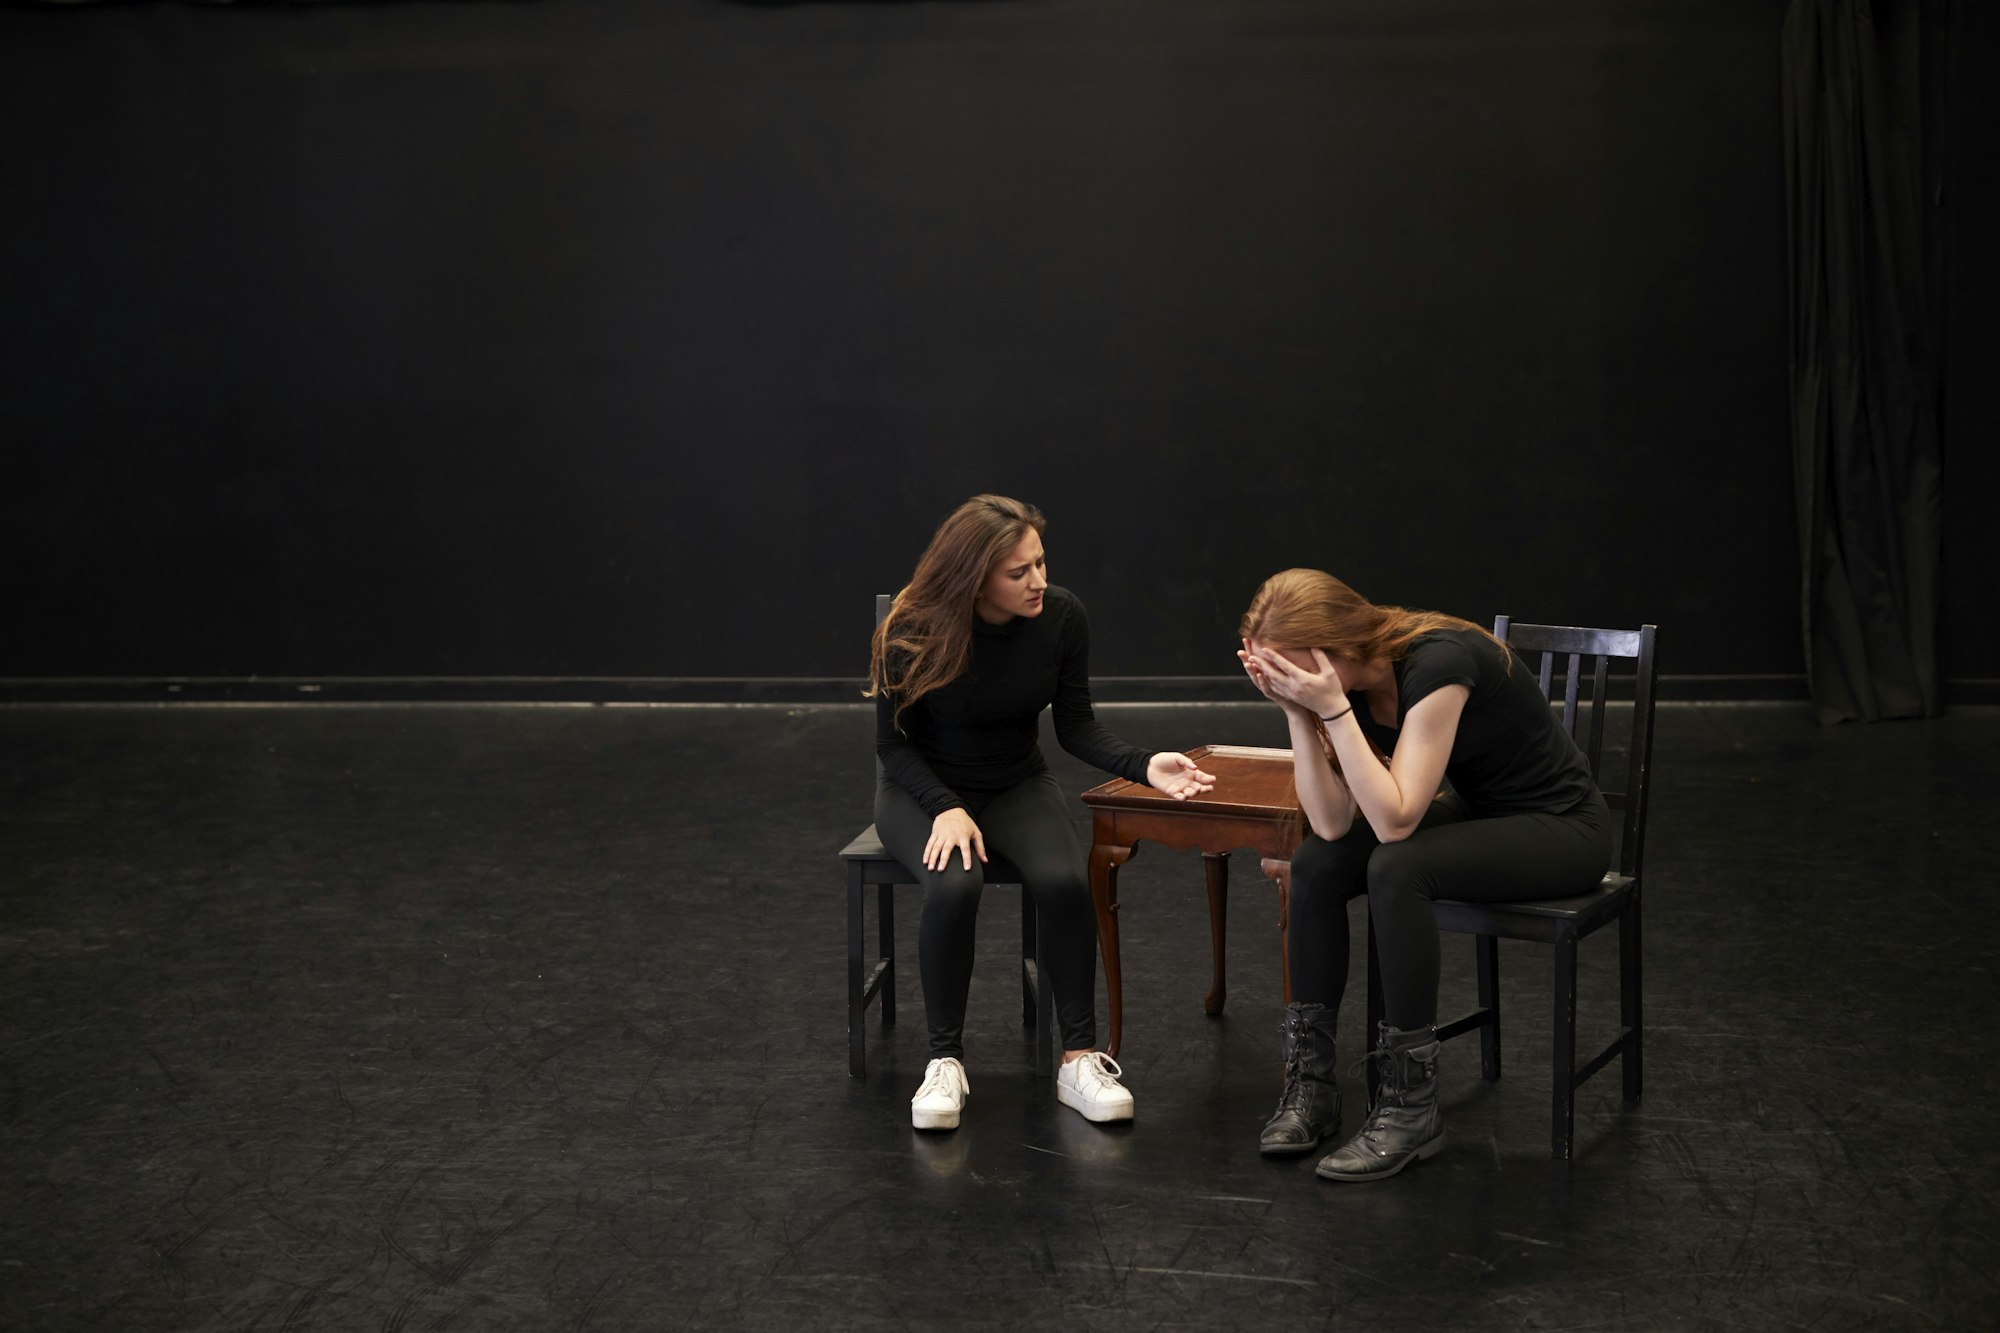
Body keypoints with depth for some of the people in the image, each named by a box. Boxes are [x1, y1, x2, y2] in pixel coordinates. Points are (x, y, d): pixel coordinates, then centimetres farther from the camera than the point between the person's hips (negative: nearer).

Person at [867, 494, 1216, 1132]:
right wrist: (947, 809, -26)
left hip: (1018, 786, 2)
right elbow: (895, 743, -10)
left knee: (1065, 881, -29)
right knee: (954, 886, -34)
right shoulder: (913, 632, -21)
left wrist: (1144, 765, -24)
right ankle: (945, 1061, -18)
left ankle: (1080, 1058, -17)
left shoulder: (1061, 615, -14)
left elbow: (1076, 727, -6)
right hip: (922, 790, -2)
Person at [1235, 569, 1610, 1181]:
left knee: (1396, 870, -31)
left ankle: (1410, 1108, -21)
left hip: (1561, 826, -8)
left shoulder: (1437, 663, -30)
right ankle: (1310, 1083, -2)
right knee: (1315, 864, -10)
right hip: (1477, 812, 8)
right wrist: (1298, 713, -20)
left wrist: (1331, 709, -34)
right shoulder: (1347, 681, -7)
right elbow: (1333, 823, -11)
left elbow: (1393, 820, -32)